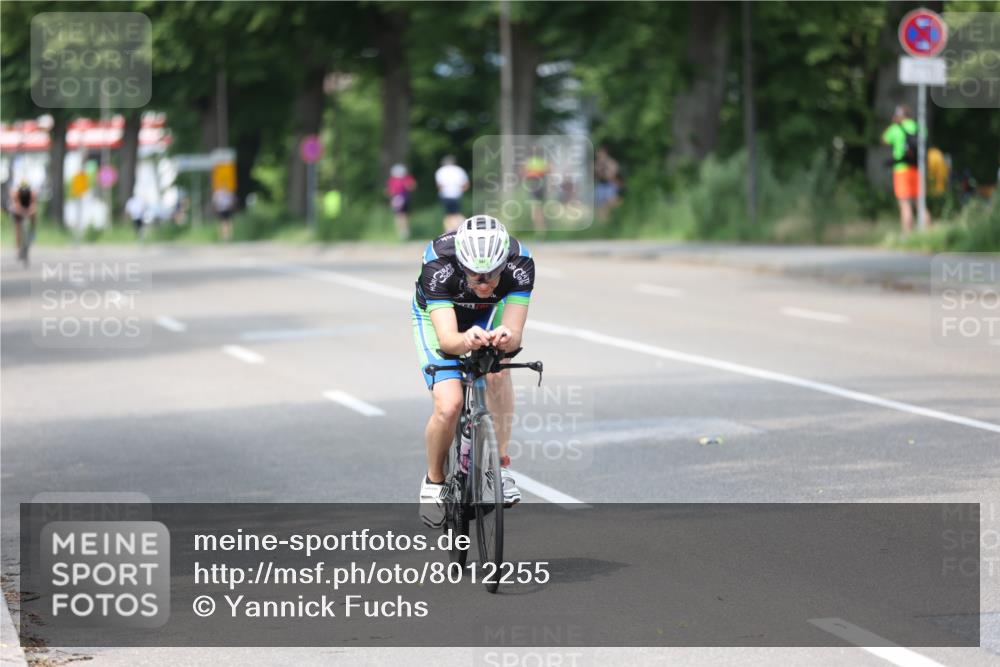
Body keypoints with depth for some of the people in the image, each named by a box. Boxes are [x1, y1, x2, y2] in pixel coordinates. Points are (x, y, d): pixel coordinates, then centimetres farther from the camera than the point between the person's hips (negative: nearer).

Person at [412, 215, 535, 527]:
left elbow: (514, 335, -39)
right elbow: (446, 339, -47)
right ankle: (434, 480, 6)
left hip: (489, 314, 2)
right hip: (437, 315, -2)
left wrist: (505, 337, -63)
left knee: (498, 371, -28)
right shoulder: (438, 265, -40)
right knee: (449, 404, -20)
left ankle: (500, 463, -11)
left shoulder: (520, 263, -35)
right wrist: (466, 340, -70)